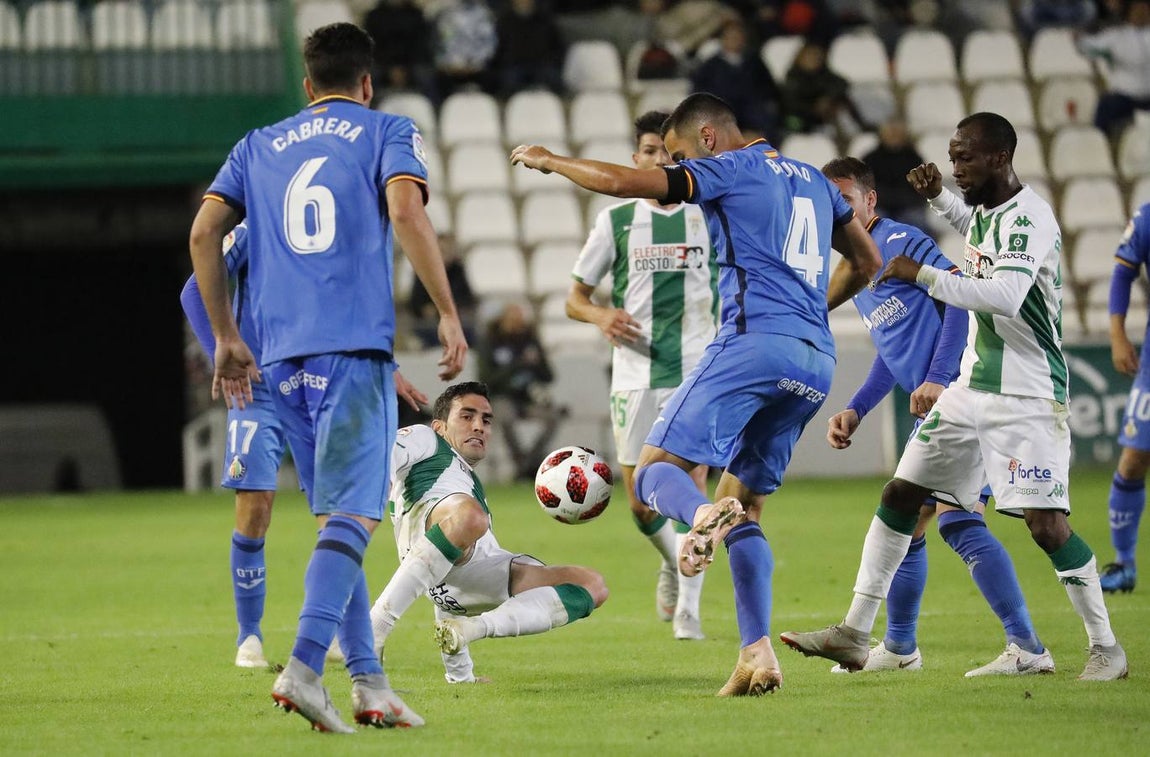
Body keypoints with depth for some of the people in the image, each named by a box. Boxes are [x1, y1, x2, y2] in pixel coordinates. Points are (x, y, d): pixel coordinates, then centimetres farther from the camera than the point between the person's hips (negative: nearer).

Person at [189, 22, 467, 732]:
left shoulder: (258, 147, 20)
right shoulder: (389, 132, 8)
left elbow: (204, 231, 12)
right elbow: (406, 213, -10)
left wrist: (226, 338, 17)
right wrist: (449, 315, -9)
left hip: (282, 354, 5)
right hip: (355, 349, -5)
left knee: (339, 514, 12)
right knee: (356, 513, -8)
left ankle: (369, 681, 8)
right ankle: (305, 666, -25)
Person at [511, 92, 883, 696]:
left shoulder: (729, 169, 2)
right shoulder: (813, 180, 25)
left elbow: (620, 182, -5)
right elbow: (866, 260, 34)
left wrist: (547, 161, 10)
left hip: (753, 344, -7)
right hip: (817, 362, 7)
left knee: (655, 468, -6)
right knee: (744, 502, 13)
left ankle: (703, 516, -42)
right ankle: (758, 654, -2)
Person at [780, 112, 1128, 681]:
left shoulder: (1028, 217, -19)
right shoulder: (987, 210, 9)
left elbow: (1004, 295, -34)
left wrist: (922, 275, -28)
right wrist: (938, 198, 18)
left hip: (1027, 398, -9)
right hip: (972, 388, 9)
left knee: (1047, 525, -13)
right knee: (900, 495, 5)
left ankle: (1106, 648, 3)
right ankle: (855, 634, 8)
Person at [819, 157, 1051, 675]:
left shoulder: (899, 242, -8)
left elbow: (961, 296, -18)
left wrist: (938, 378, -23)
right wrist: (855, 410, 21)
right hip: (933, 411, 10)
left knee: (957, 520, -19)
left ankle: (1027, 647, -22)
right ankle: (899, 648, 29)